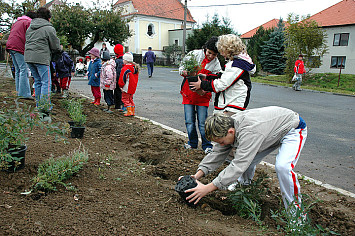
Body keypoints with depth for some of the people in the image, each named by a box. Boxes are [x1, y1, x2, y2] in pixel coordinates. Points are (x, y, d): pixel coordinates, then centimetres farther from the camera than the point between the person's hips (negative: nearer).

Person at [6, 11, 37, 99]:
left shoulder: (17, 22, 28)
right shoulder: (29, 22, 0)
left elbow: (12, 34, 27)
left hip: (10, 45, 9)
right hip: (19, 47, -9)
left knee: (18, 70, 11)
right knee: (24, 69, -12)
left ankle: (19, 91, 11)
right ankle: (24, 93, -17)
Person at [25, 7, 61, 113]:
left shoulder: (30, 27, 20)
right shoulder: (49, 28, -3)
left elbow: (28, 41, 25)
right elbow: (56, 47, -2)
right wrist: (59, 49, 21)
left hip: (28, 57, 7)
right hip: (41, 58, -7)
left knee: (38, 81, 15)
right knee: (46, 82, -5)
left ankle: (39, 104, 18)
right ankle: (45, 106, -11)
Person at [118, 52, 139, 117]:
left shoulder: (125, 68, -19)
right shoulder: (135, 67, 7)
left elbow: (122, 78, -17)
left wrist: (121, 85, -4)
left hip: (127, 87, -8)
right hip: (133, 87, 8)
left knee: (125, 99, 1)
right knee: (130, 99, 18)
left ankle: (129, 112, -3)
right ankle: (133, 111, 19)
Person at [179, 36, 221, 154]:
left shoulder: (216, 64, -6)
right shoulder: (194, 54, -6)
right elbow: (182, 66, 4)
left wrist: (204, 90, -25)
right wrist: (183, 72, -19)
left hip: (202, 96, -1)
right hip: (188, 94, 1)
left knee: (203, 123, -1)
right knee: (189, 122, 4)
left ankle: (207, 146, 17)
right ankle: (192, 143, 26)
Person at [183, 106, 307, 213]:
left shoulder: (249, 133, -43)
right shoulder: (227, 125, -16)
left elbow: (237, 167, -44)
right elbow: (217, 153, -8)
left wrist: (207, 188, -43)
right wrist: (197, 175, -18)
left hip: (293, 128, -8)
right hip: (272, 130, 8)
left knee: (282, 166, -29)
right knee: (246, 159, 7)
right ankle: (244, 184, 39)